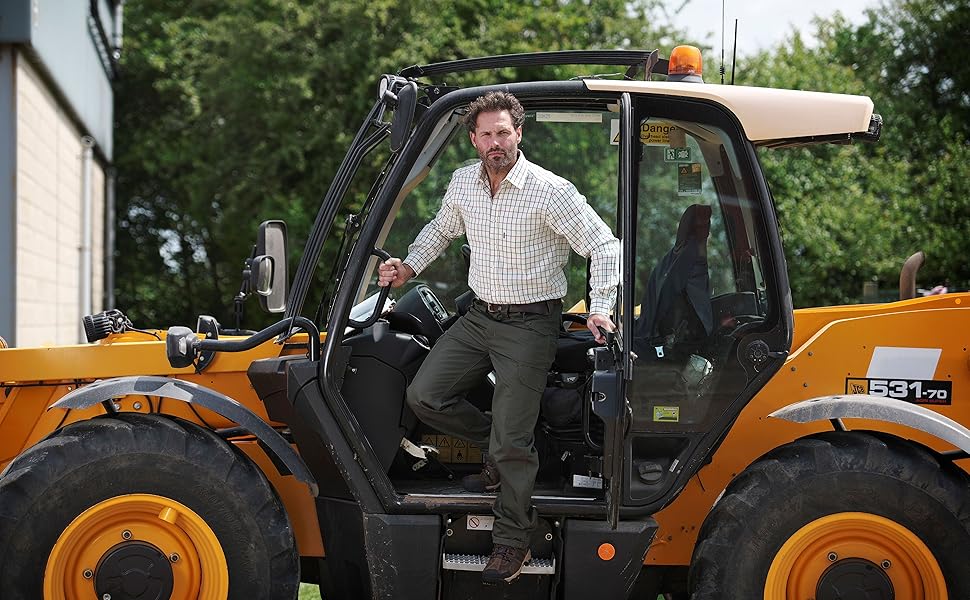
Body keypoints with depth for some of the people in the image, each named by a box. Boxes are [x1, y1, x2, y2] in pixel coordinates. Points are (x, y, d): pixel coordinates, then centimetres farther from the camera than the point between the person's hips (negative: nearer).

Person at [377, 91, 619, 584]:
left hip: (529, 325, -6)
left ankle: (512, 542, 9)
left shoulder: (551, 191, -16)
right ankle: (500, 452, 20)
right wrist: (409, 267, 8)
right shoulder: (463, 182, 2)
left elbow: (604, 247, -12)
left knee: (512, 439, -7)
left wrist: (600, 309, -22)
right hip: (479, 316, 6)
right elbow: (441, 229, 23)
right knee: (424, 396, -4)